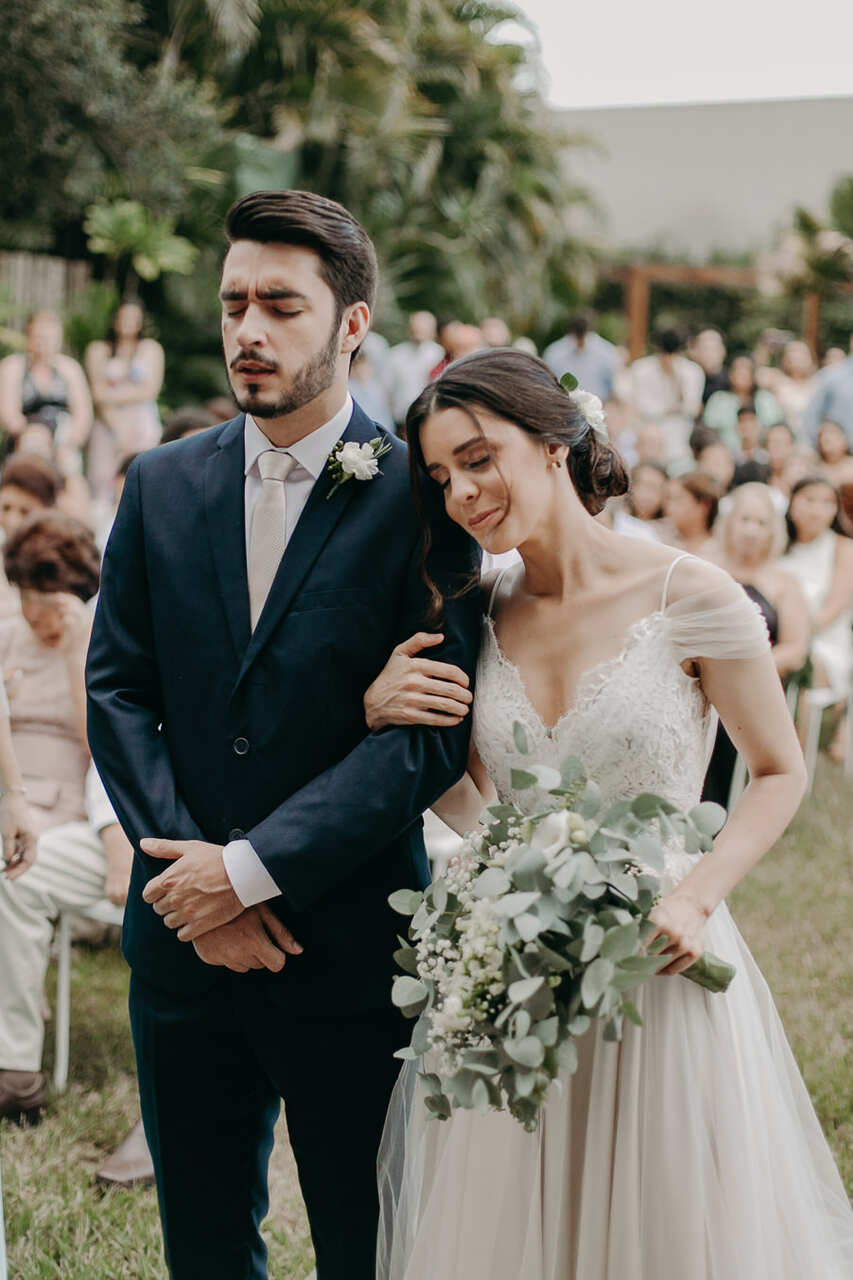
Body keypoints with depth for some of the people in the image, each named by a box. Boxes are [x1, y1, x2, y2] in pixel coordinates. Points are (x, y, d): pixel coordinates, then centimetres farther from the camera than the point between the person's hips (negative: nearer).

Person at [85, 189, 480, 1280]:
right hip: (183, 943, 4)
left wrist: (256, 866, -18)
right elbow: (117, 691, 3)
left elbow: (433, 731, -15)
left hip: (348, 943, -4)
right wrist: (192, 871, -10)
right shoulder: (162, 485, 5)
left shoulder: (420, 498, -8)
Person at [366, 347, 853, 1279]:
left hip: (656, 964, -4)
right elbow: (472, 809, 10)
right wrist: (390, 726, -8)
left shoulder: (691, 599, -11)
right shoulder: (482, 616, 3)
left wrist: (697, 897, -16)